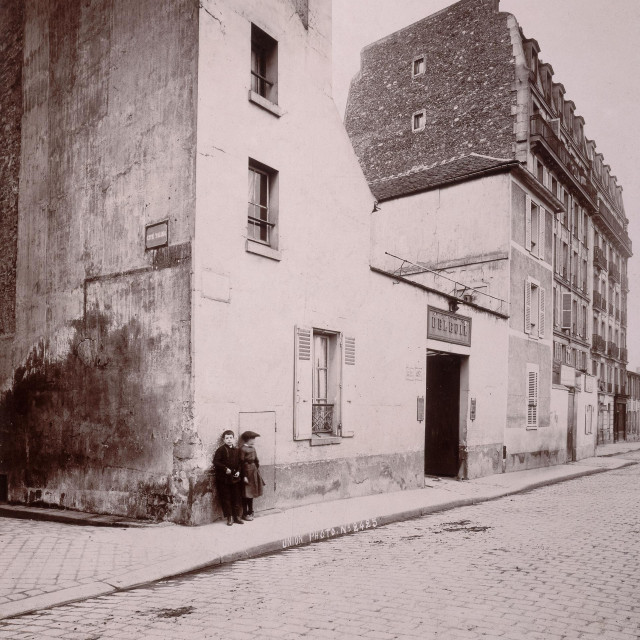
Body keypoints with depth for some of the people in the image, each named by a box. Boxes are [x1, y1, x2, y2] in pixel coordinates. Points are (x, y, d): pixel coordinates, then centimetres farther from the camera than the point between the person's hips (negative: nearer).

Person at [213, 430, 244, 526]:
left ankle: (236, 516, 17)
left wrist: (238, 471, -3)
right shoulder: (221, 450, -5)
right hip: (224, 478, -4)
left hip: (235, 478, 4)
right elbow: (216, 462, -12)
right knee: (226, 498, 2)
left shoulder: (236, 450, 8)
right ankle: (229, 517, 10)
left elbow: (240, 463, 14)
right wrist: (225, 469, -19)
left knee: (237, 497, 7)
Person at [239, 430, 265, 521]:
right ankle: (245, 514, 10)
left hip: (254, 472, 8)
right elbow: (242, 463, -16)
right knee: (246, 494, 1)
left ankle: (250, 512, 24)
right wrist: (244, 476, -17)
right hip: (247, 472, -8)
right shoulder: (243, 449, -14)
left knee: (251, 493, 14)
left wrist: (258, 472, 12)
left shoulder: (253, 448, 9)